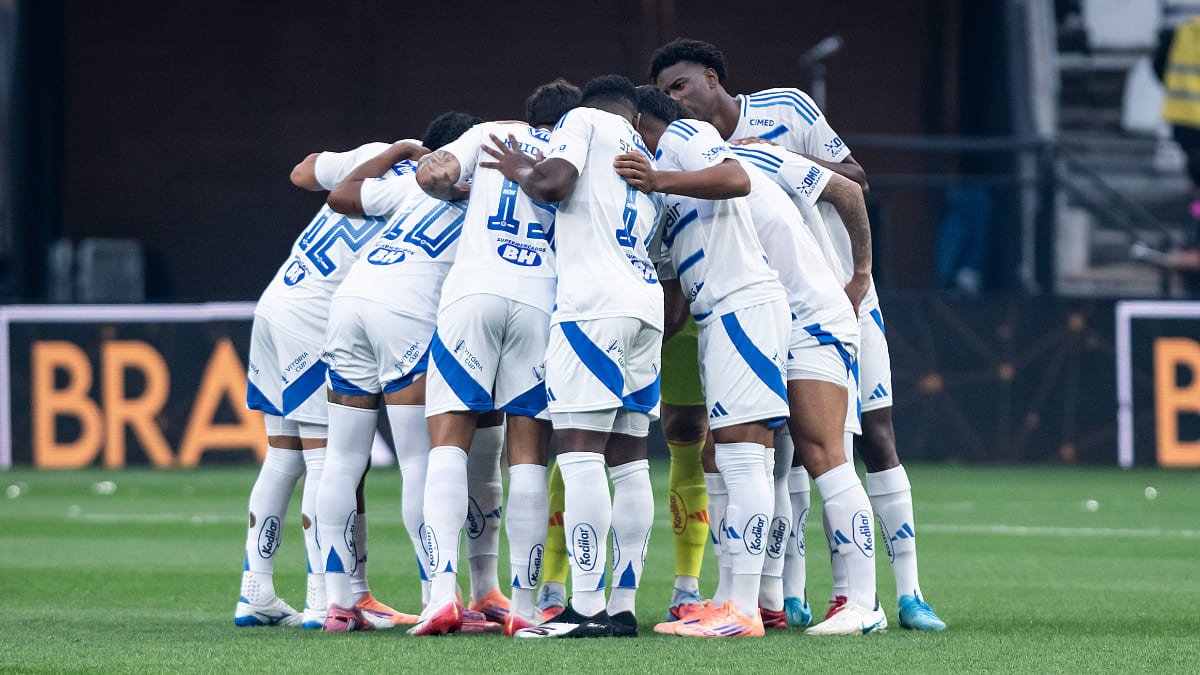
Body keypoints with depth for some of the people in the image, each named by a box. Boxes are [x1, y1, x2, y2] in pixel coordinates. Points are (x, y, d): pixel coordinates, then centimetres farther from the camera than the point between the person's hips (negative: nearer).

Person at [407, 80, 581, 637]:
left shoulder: (493, 134, 17)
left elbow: (432, 176, 7)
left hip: (474, 291, -1)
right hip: (542, 299, 1)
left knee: (449, 441, 0)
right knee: (529, 454, 6)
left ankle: (443, 588, -17)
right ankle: (523, 604, 5)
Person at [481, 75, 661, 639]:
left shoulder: (583, 121, 7)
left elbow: (554, 184, -9)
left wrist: (520, 171, 10)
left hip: (594, 303, -8)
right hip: (647, 302, 8)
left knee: (581, 454, -11)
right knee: (628, 461, 8)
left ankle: (587, 607, -18)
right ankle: (623, 607, 6)